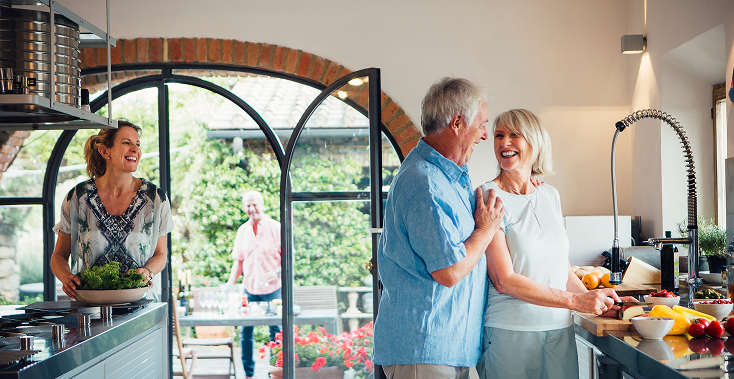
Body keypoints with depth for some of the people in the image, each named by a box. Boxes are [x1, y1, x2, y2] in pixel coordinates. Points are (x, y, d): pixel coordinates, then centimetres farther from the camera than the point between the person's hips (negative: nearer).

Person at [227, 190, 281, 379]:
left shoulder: (275, 228, -4)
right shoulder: (242, 231, 8)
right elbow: (239, 261, 14)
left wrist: (278, 272, -20)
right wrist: (229, 284, 5)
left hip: (272, 288, -3)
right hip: (250, 288, 4)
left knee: (276, 331, 1)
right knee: (245, 331, 4)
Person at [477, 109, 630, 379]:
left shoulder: (550, 196, 10)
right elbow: (504, 280, -14)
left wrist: (596, 303, 3)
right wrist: (574, 301, -14)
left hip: (559, 328, 5)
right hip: (510, 332, -5)